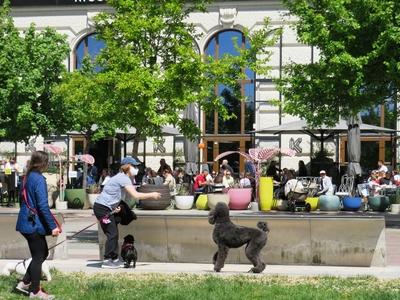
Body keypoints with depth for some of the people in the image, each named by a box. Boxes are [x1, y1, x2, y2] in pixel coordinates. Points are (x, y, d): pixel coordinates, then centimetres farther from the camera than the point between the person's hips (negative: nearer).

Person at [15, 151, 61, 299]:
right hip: (34, 224, -9)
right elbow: (43, 205, -23)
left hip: (26, 221, 9)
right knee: (38, 256, 3)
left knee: (42, 253, 18)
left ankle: (25, 283, 19)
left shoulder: (28, 176, 10)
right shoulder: (39, 179, -18)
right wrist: (53, 226, -21)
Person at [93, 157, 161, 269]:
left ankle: (114, 259, 17)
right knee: (112, 234, -9)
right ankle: (107, 261, -5)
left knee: (114, 234, 12)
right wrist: (152, 195, -15)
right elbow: (136, 195, -25)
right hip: (102, 208, -10)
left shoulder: (122, 177, 16)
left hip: (107, 208, 10)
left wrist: (116, 207, 5)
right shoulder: (123, 178, -16)